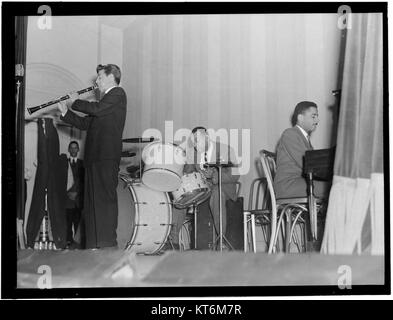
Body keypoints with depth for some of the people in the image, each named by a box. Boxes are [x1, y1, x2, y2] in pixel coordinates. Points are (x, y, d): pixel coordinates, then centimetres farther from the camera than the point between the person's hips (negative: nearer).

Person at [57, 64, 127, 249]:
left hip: (106, 156, -10)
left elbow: (97, 110, -16)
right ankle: (94, 244, 10)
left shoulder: (118, 94, -1)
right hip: (95, 157, 10)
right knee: (93, 200, 7)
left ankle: (107, 243, -12)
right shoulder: (107, 99, 26)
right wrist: (66, 113, 13)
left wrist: (76, 102, -1)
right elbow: (86, 123, 23)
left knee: (105, 198, -12)